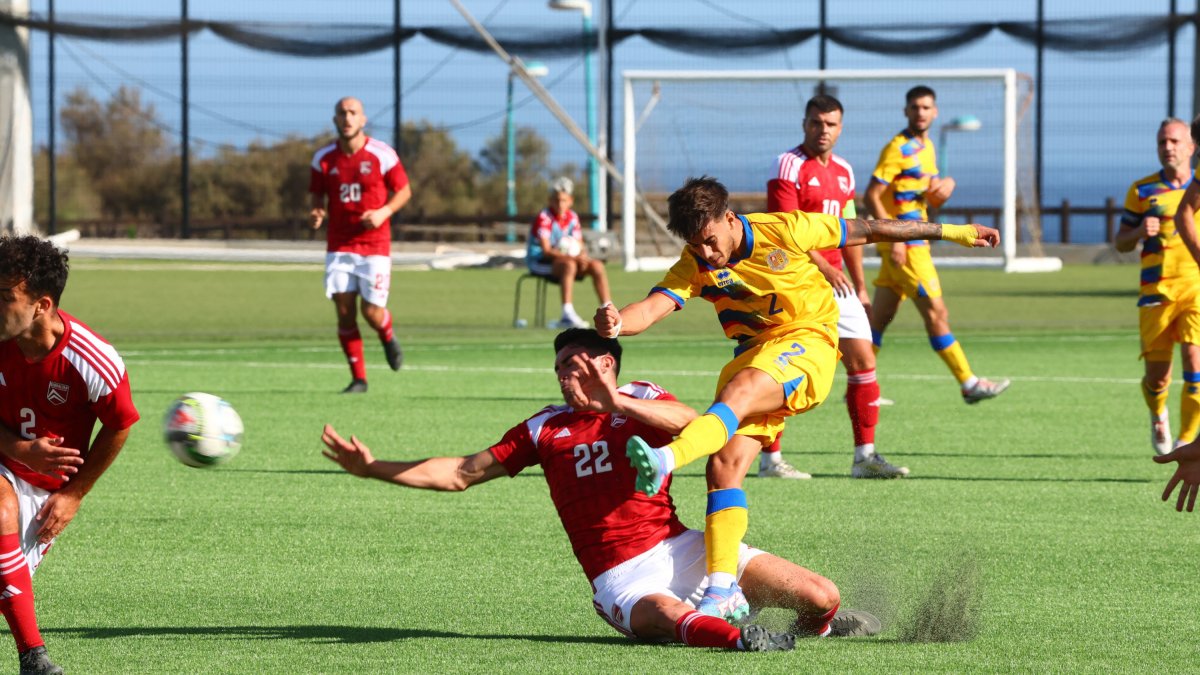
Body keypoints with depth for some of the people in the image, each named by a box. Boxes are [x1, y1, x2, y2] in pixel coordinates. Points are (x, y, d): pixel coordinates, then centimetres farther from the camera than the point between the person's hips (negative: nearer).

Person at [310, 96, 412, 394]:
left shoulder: (382, 155, -5)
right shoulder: (323, 158, 2)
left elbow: (404, 190, 4)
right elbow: (318, 196, 13)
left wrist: (384, 212, -14)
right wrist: (317, 213, -10)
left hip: (374, 245, -2)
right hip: (339, 245, 2)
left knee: (372, 312, -8)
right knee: (344, 311, -6)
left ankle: (388, 337, 30)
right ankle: (358, 378, 5)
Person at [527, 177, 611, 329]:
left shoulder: (573, 217, 5)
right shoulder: (544, 218, -16)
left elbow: (580, 247, 5)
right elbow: (546, 250, -23)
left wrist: (582, 255, -20)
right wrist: (571, 257, -33)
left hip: (563, 259, 7)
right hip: (539, 262, -7)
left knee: (597, 266, -9)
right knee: (569, 265, -36)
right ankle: (567, 315, -45)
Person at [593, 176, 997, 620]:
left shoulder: (784, 232, -9)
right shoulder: (694, 265, -1)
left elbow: (867, 230, 1)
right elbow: (654, 306, -16)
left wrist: (951, 232, 7)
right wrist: (616, 324, -41)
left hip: (807, 342, -5)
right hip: (753, 354, 5)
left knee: (737, 394, -35)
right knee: (725, 465, -14)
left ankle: (666, 459, -61)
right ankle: (723, 591, -17)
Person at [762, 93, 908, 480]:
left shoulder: (843, 171, 15)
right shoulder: (790, 165, -9)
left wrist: (860, 287, 19)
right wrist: (823, 268, -23)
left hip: (835, 281, 8)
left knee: (863, 360, 3)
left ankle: (865, 456, 8)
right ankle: (769, 459, 2)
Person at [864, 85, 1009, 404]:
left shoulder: (926, 148, 17)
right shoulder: (899, 148, -11)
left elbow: (934, 201, 24)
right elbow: (872, 196, -16)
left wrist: (945, 186, 1)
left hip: (914, 243, 9)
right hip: (904, 246, -9)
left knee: (880, 316, 9)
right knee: (936, 313, -7)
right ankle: (969, 384, -5)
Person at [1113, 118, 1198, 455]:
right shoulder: (1142, 191, 6)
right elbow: (1120, 243, 10)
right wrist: (1140, 232, -11)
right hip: (1157, 291, 0)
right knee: (1157, 378, 0)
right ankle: (1158, 414, 35)